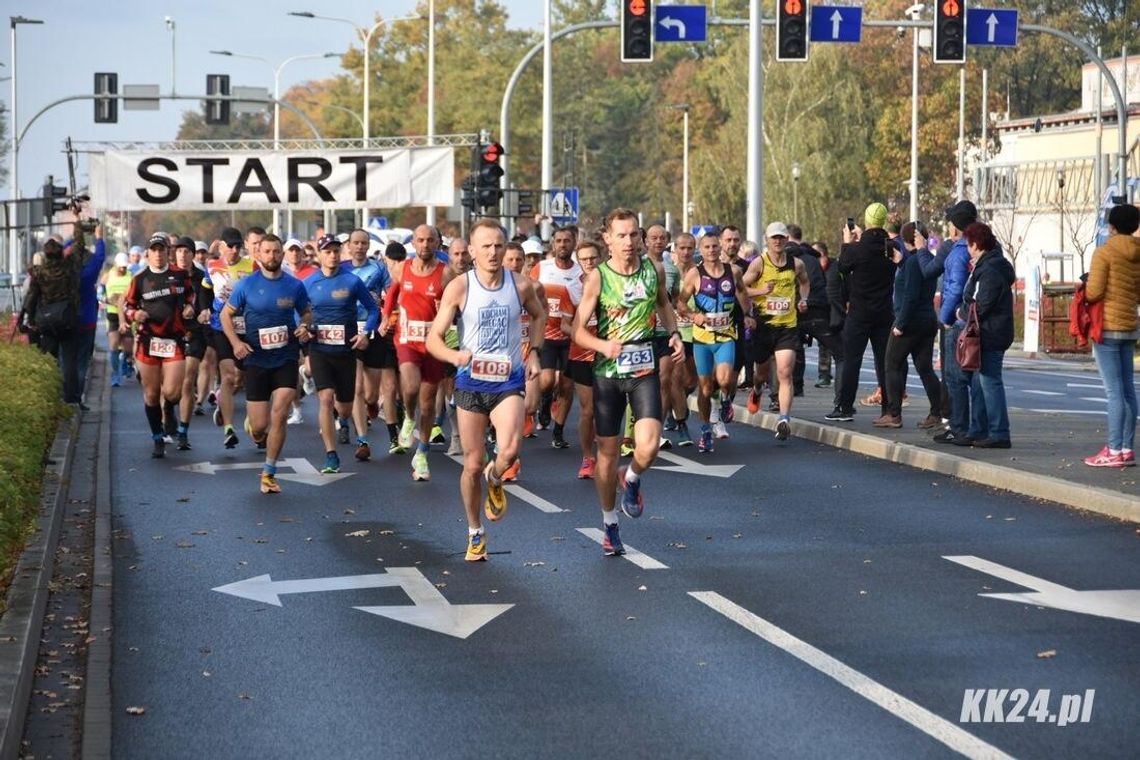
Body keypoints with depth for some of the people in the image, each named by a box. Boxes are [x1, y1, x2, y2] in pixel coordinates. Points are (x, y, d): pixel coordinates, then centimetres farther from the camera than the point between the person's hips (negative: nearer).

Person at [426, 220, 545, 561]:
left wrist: (534, 351, 6)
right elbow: (433, 338, -8)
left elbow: (539, 316, 20)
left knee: (510, 449, -25)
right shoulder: (459, 287, -7)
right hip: (471, 382, 0)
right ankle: (475, 533, 26)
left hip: (509, 382, 0)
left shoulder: (520, 285, -2)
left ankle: (495, 480, 12)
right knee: (473, 464, 5)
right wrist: (455, 355, -29)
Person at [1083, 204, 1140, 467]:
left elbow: (1094, 292, -15)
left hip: (1107, 326, -7)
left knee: (1114, 391, -10)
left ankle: (1114, 451, -11)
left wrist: (1084, 287, 5)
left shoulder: (1105, 252, -10)